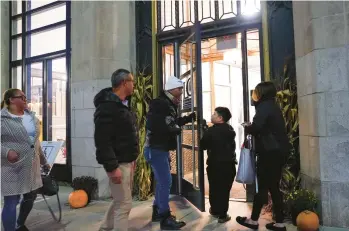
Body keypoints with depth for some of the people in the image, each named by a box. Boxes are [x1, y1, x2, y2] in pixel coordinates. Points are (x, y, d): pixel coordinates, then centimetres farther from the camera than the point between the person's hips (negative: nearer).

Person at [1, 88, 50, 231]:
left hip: (32, 166, 7)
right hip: (12, 168, -7)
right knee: (11, 202, -2)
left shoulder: (31, 116, 11)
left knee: (31, 197, 17)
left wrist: (44, 161, 21)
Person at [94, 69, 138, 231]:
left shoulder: (122, 104, 13)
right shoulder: (107, 106, -18)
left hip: (126, 161, 10)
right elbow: (102, 140, -25)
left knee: (119, 200, 21)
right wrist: (112, 167, -25)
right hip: (117, 164, -10)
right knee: (124, 204, -1)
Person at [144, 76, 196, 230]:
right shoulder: (159, 103, -18)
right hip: (156, 148, -11)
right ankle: (165, 218, 4)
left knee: (162, 181, 18)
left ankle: (157, 212, 32)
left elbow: (173, 122, 17)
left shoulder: (169, 105, 14)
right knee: (166, 181, -7)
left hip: (162, 148, 11)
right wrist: (175, 129, -15)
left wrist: (189, 118, 8)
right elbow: (153, 125, -27)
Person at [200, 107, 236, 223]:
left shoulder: (211, 131, -15)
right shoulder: (231, 130, 4)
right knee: (224, 190, 6)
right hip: (229, 164, 3)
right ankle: (222, 215, 9)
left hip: (215, 164, -3)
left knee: (214, 189, 14)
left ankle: (215, 210, 28)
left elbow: (202, 146, -9)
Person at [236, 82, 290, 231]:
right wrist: (252, 129, 6)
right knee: (274, 187, 12)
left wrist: (247, 128, -3)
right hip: (278, 151, 9)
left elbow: (257, 127, -23)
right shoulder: (273, 106, 18)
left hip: (270, 152, -9)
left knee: (262, 186, 0)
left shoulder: (264, 106, -10)